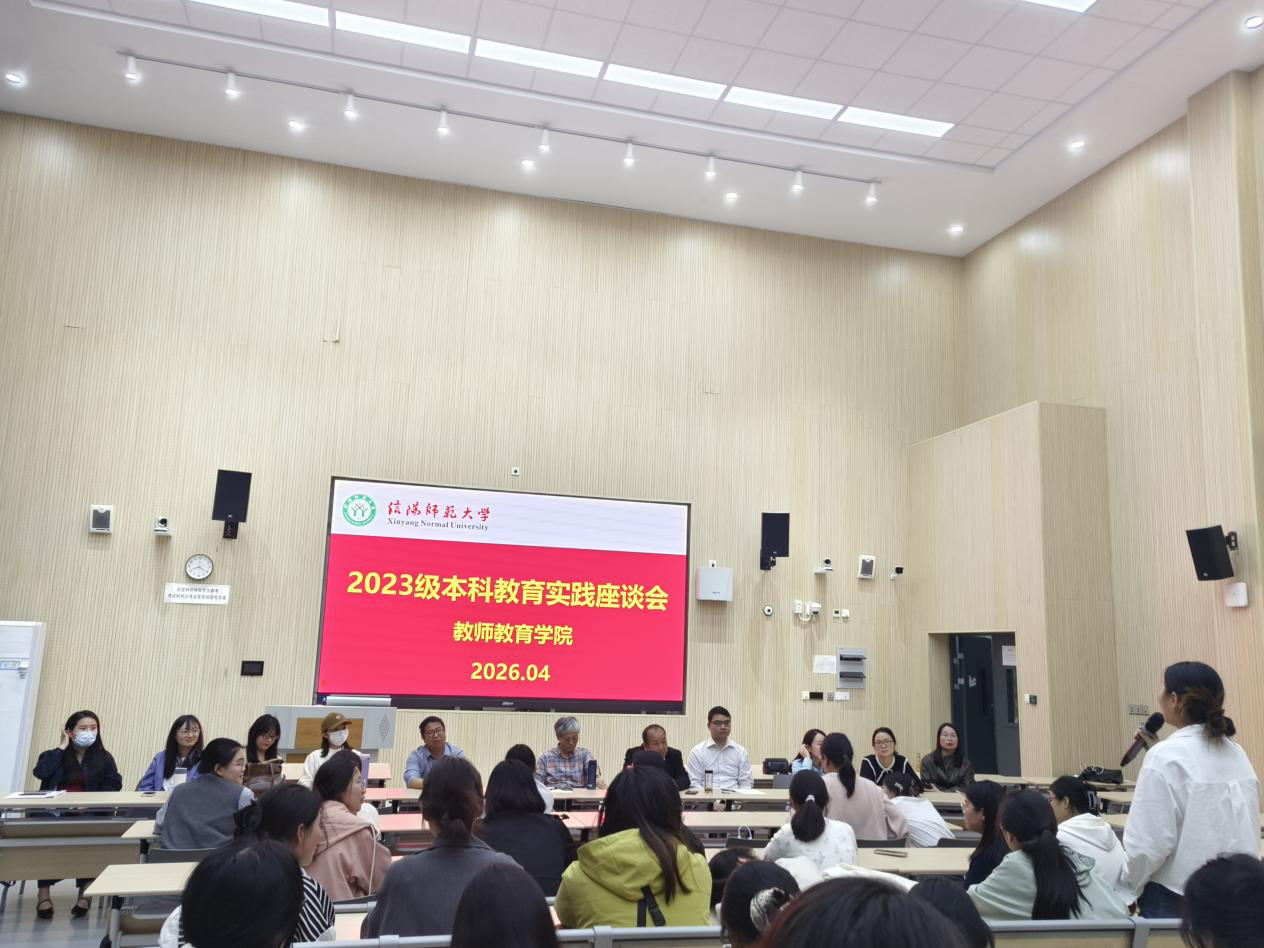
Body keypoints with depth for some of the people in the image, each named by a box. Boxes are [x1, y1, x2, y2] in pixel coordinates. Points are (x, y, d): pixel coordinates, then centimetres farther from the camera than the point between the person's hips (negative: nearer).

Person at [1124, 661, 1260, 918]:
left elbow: (1148, 842, -18)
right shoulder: (1237, 754, 5)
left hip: (1177, 897, -7)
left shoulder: (1167, 757, -18)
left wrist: (1129, 890, -3)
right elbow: (1247, 831, 12)